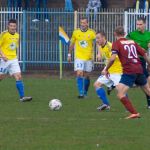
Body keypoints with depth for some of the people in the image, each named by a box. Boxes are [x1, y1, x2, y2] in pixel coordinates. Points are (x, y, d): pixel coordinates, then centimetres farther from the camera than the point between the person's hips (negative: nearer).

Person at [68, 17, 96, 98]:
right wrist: (69, 54, 14)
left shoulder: (91, 33, -5)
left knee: (86, 76, 8)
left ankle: (85, 93, 25)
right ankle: (81, 93, -15)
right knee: (79, 74, -15)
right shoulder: (75, 32, 1)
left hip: (88, 58, 0)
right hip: (79, 57, 0)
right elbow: (72, 43, 13)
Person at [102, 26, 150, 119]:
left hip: (129, 71, -6)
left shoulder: (116, 43, 1)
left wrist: (106, 69, -2)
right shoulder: (132, 42, 17)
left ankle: (134, 113, -20)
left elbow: (113, 58, -14)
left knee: (121, 94, -9)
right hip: (139, 69, 6)